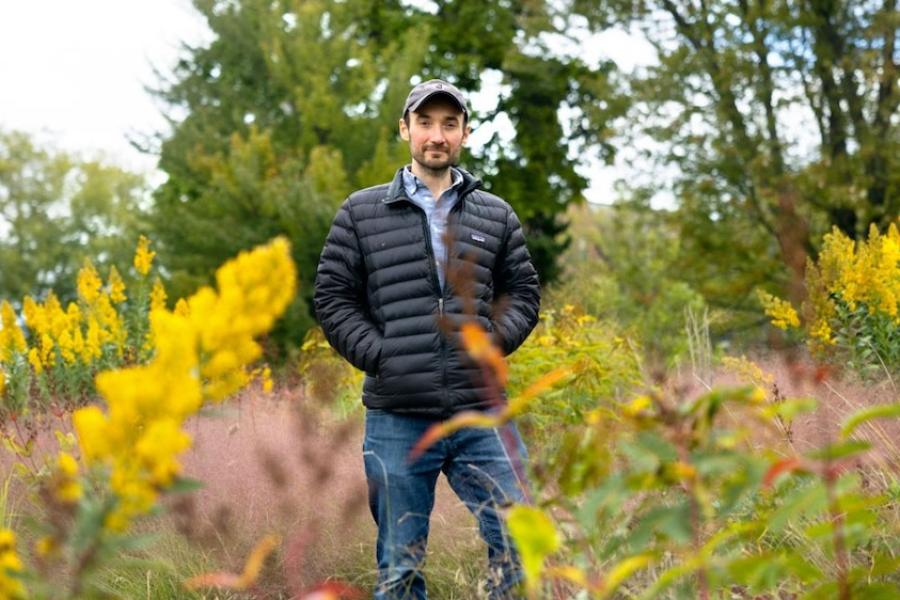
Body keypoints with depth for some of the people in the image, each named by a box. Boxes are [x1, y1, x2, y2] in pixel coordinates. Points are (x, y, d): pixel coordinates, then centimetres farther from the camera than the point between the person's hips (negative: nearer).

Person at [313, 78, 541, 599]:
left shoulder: (496, 215, 11)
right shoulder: (361, 212, 6)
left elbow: (523, 293, 16)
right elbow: (333, 298, 5)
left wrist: (494, 341, -2)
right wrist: (379, 355, -7)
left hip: (481, 413, 1)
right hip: (397, 419, -1)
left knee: (520, 545, -1)